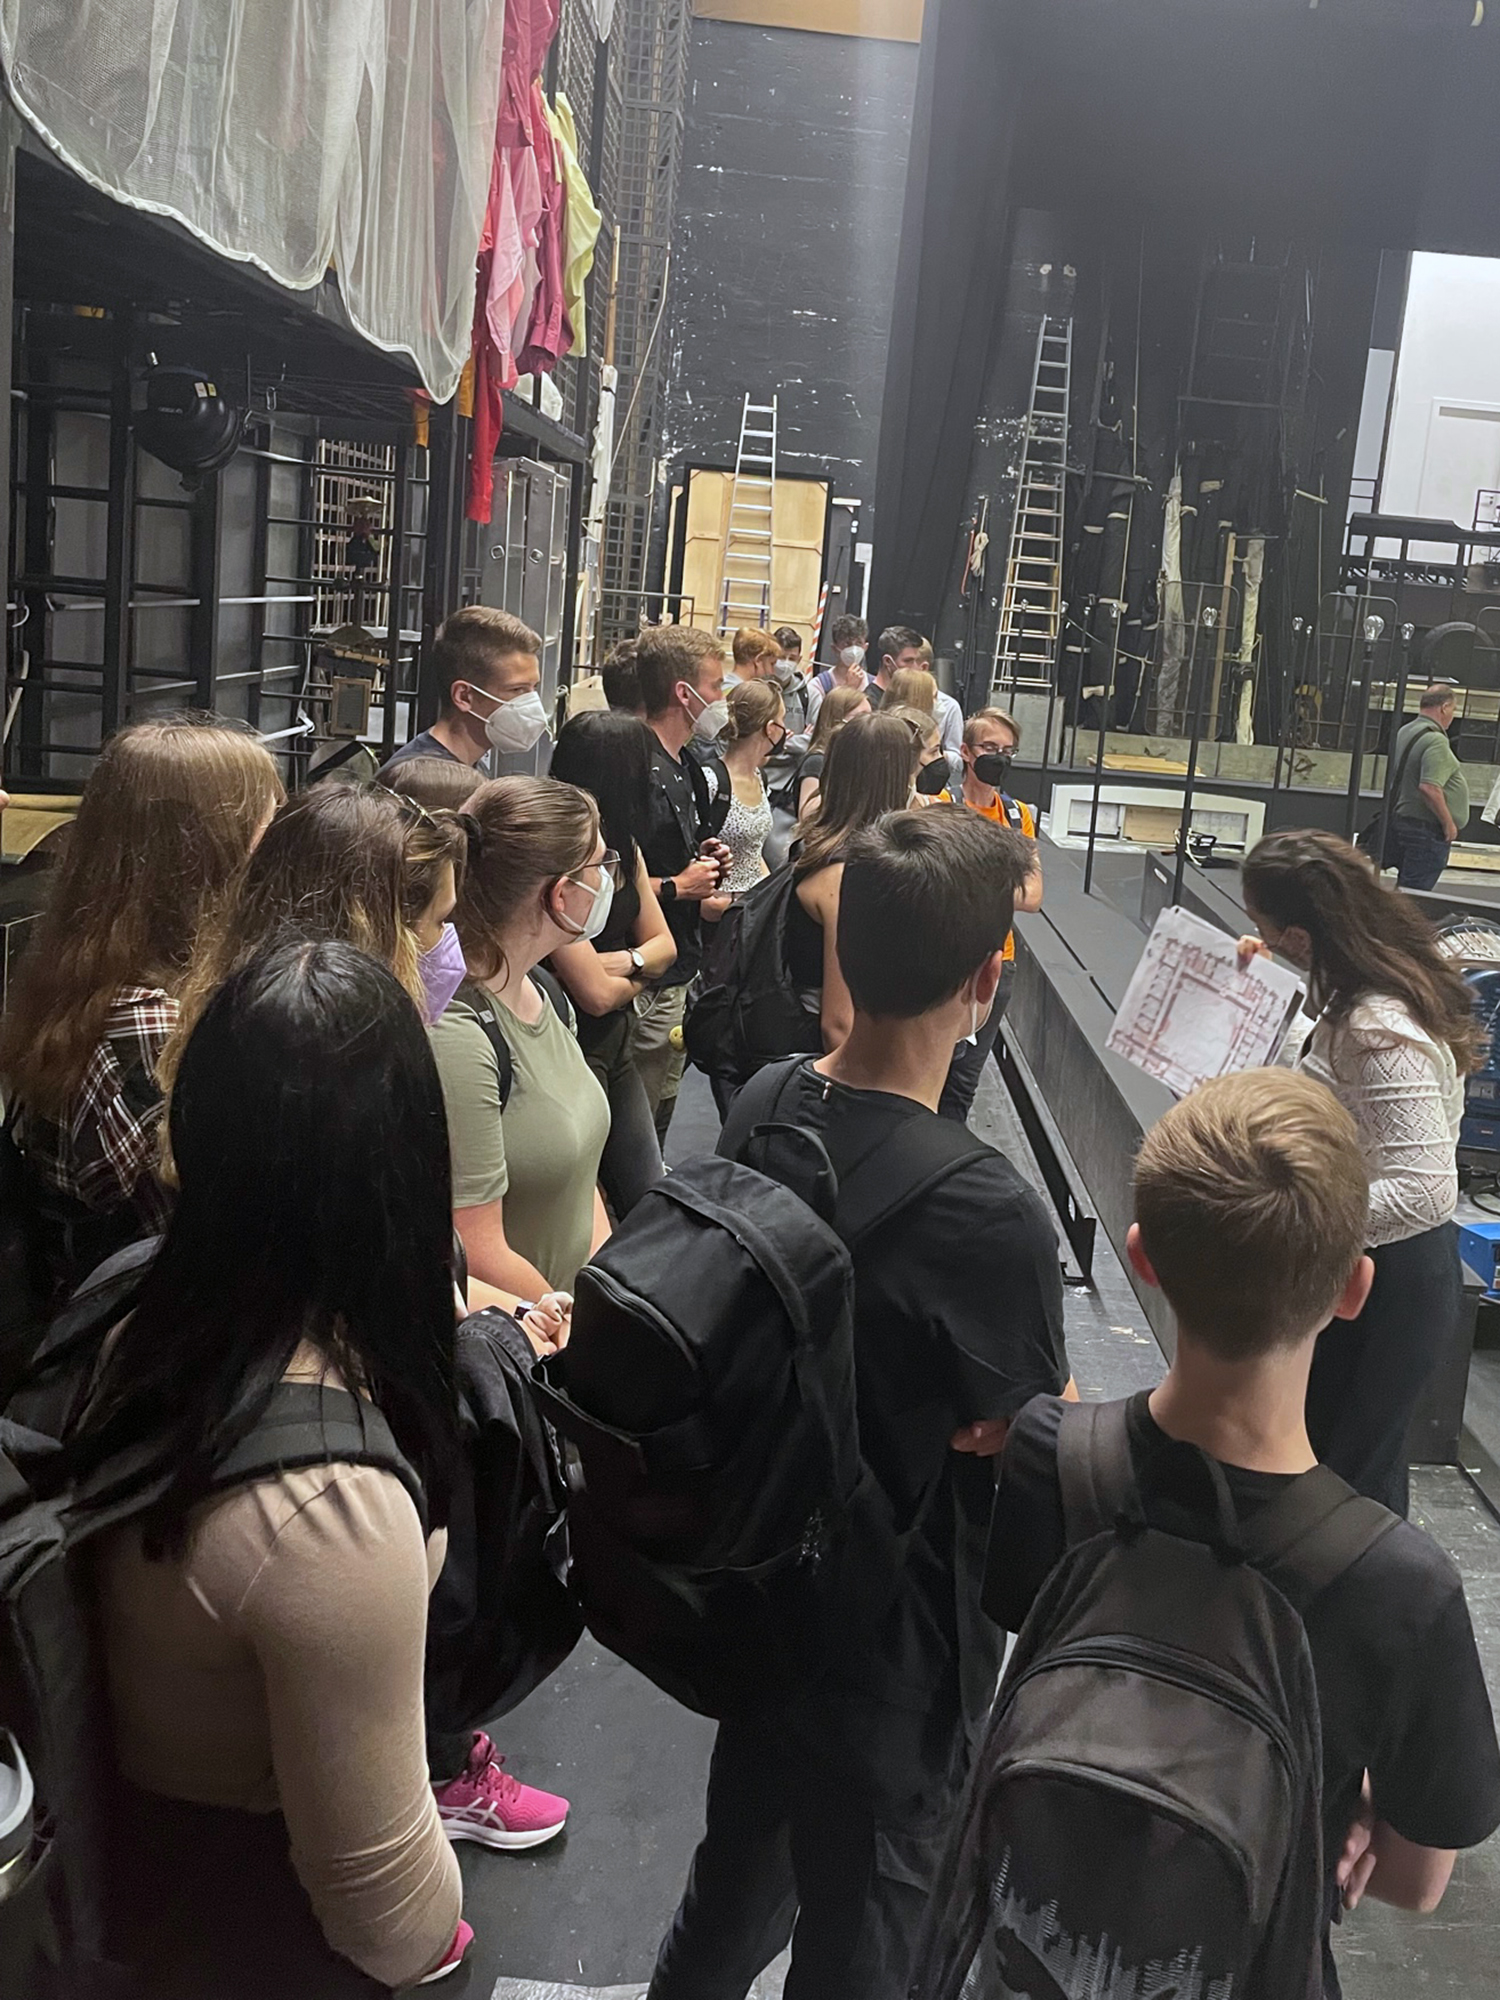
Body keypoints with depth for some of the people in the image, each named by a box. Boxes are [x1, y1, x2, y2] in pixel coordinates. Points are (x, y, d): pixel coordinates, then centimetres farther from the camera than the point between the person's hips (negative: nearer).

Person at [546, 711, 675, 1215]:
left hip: (615, 1043, 9)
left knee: (650, 1203, 17)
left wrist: (624, 961, -14)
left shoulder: (623, 847, 3)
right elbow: (596, 994, -26)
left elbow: (664, 944, 8)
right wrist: (637, 979, -3)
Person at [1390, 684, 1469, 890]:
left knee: (1404, 888, 16)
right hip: (1428, 828, -10)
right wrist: (1449, 823, -17)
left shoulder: (1404, 733, 11)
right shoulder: (1436, 740, -19)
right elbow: (1429, 787, -28)